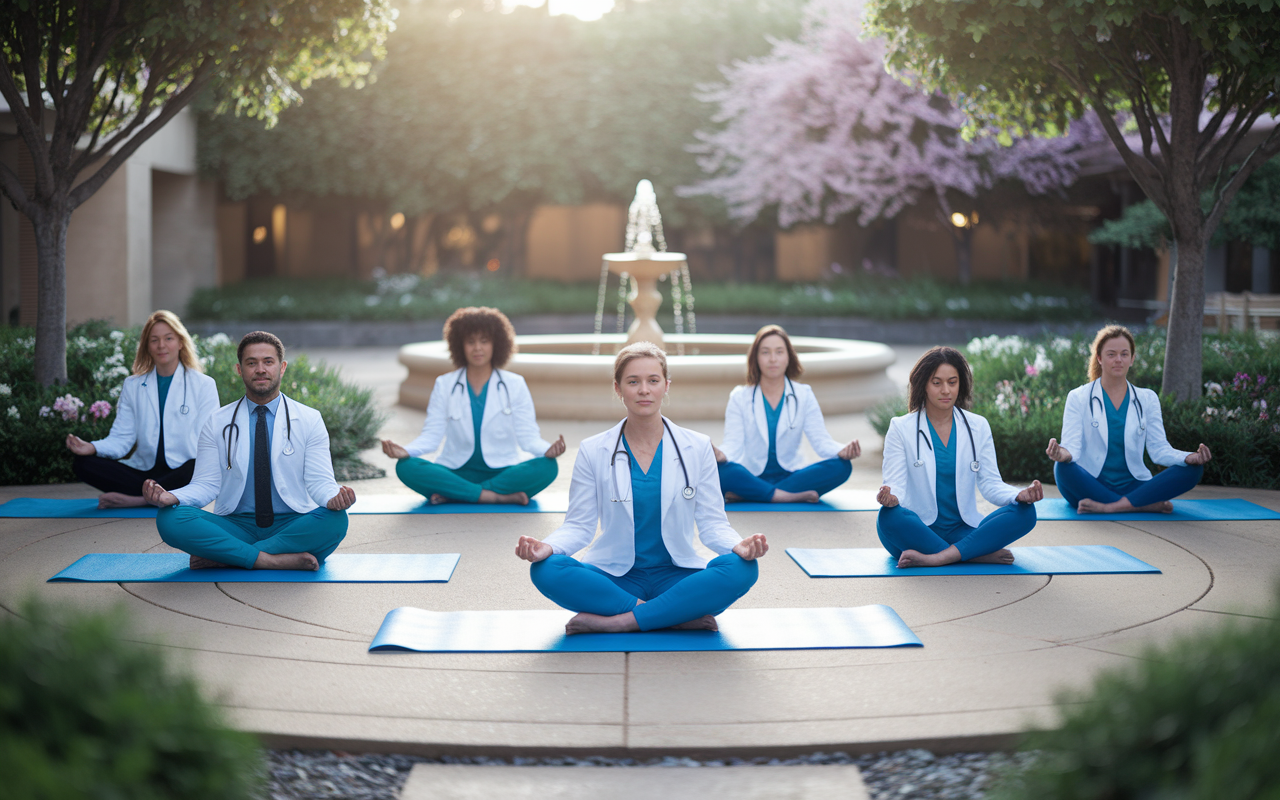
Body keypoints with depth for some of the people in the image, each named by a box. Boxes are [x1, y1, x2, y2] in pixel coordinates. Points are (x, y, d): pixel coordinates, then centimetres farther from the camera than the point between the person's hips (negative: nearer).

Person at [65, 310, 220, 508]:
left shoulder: (203, 385, 7)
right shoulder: (132, 386, 17)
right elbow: (122, 438, 8)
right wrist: (92, 448, -14)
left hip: (181, 474, -3)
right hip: (144, 470, 3)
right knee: (82, 464, -18)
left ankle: (134, 499, -27)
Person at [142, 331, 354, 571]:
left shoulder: (310, 420, 7)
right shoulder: (217, 423, 10)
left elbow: (319, 482, -1)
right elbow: (206, 485, 3)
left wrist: (334, 499, -26)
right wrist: (170, 497, -19)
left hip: (291, 525, 0)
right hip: (236, 526, 1)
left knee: (335, 520, -35)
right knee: (170, 518, -26)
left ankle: (223, 557, -26)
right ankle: (273, 559, -29)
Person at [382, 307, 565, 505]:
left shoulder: (515, 385, 6)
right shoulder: (444, 385, 9)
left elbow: (528, 436, -2)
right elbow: (431, 435, 2)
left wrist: (547, 450, -25)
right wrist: (406, 451, -19)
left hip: (503, 471, -1)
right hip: (457, 471, 1)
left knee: (546, 467, -31)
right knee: (406, 467, -27)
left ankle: (453, 494, -30)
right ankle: (501, 496, -32)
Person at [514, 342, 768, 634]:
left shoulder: (697, 448, 4)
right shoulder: (593, 452, 3)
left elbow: (712, 523, 2)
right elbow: (579, 525, 2)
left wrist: (738, 545, -21)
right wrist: (547, 547, -20)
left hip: (676, 576, 0)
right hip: (615, 578, 0)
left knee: (742, 568, -30)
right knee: (546, 570, -29)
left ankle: (613, 622, -27)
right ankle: (680, 615, -25)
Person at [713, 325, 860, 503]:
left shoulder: (804, 396, 7)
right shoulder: (739, 398, 3)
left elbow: (821, 440, -3)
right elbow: (733, 445, -8)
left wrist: (843, 451, -26)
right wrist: (721, 454, -33)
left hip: (790, 476, 3)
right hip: (752, 479, -2)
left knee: (841, 466, -25)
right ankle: (792, 497, -32)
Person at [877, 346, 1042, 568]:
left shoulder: (978, 427, 12)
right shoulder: (901, 428, 3)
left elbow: (990, 484, 7)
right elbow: (896, 484, -5)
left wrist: (1020, 494, -15)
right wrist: (890, 497, -30)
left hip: (963, 531, 3)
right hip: (919, 531, -3)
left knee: (1025, 512, -21)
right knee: (889, 517, -36)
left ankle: (935, 558, -33)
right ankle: (981, 554, -30)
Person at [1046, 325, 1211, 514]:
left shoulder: (1147, 399, 14)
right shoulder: (1078, 398, 6)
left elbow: (1159, 448, 3)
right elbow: (1072, 445, -7)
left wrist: (1190, 457, -19)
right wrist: (1063, 454, -33)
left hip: (1133, 487, 3)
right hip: (1091, 487, -2)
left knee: (1193, 470, -21)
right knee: (1063, 468, -36)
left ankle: (1110, 507, -33)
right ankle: (1149, 505, -30)